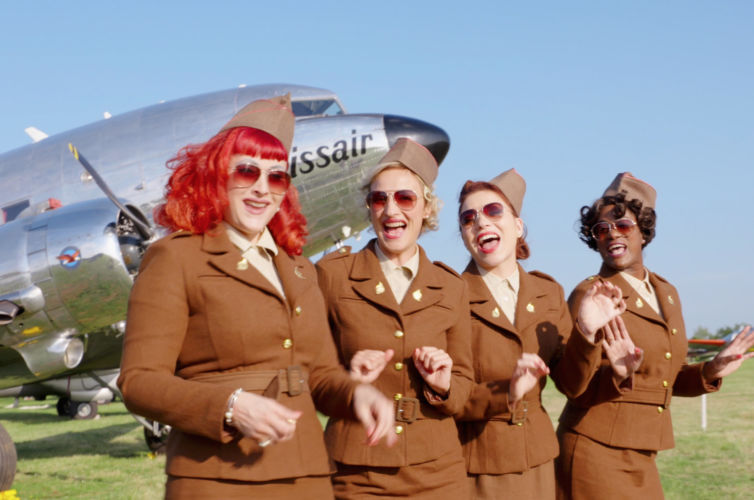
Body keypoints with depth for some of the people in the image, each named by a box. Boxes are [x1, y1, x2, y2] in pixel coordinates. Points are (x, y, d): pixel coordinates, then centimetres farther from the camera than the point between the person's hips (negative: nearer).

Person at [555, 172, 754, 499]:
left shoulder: (666, 293, 10)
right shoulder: (589, 295, -10)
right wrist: (617, 374, -30)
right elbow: (577, 385, -12)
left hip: (640, 457, 7)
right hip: (596, 451, -6)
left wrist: (710, 372, 2)